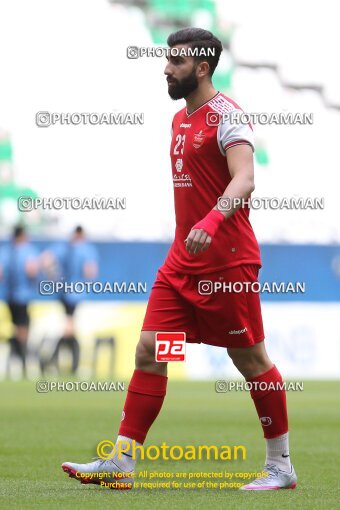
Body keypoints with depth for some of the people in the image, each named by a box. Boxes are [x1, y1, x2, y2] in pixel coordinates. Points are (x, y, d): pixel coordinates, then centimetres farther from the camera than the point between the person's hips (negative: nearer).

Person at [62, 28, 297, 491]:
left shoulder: (226, 115, -12)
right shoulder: (180, 119, 15)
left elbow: (244, 179, -26)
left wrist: (212, 221, -41)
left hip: (227, 260, -8)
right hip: (182, 261, 8)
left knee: (250, 358, 1)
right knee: (149, 352, 0)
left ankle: (281, 466, 13)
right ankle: (120, 462, 0)